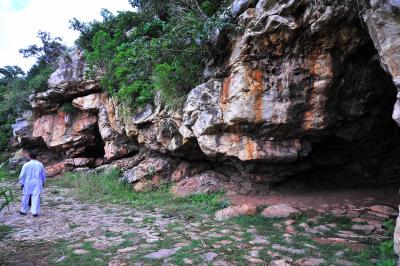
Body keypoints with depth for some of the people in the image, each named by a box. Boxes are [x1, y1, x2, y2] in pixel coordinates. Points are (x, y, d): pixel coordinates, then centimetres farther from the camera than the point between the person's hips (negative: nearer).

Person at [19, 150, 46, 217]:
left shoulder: (26, 165, -8)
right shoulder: (40, 164, 1)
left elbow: (22, 175, -4)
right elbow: (43, 174, 10)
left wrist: (21, 183, 6)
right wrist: (43, 182, 22)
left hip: (28, 184, -1)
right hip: (37, 183, 1)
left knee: (26, 197, 13)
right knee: (36, 198, 1)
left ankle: (23, 211, 27)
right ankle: (35, 212, -1)